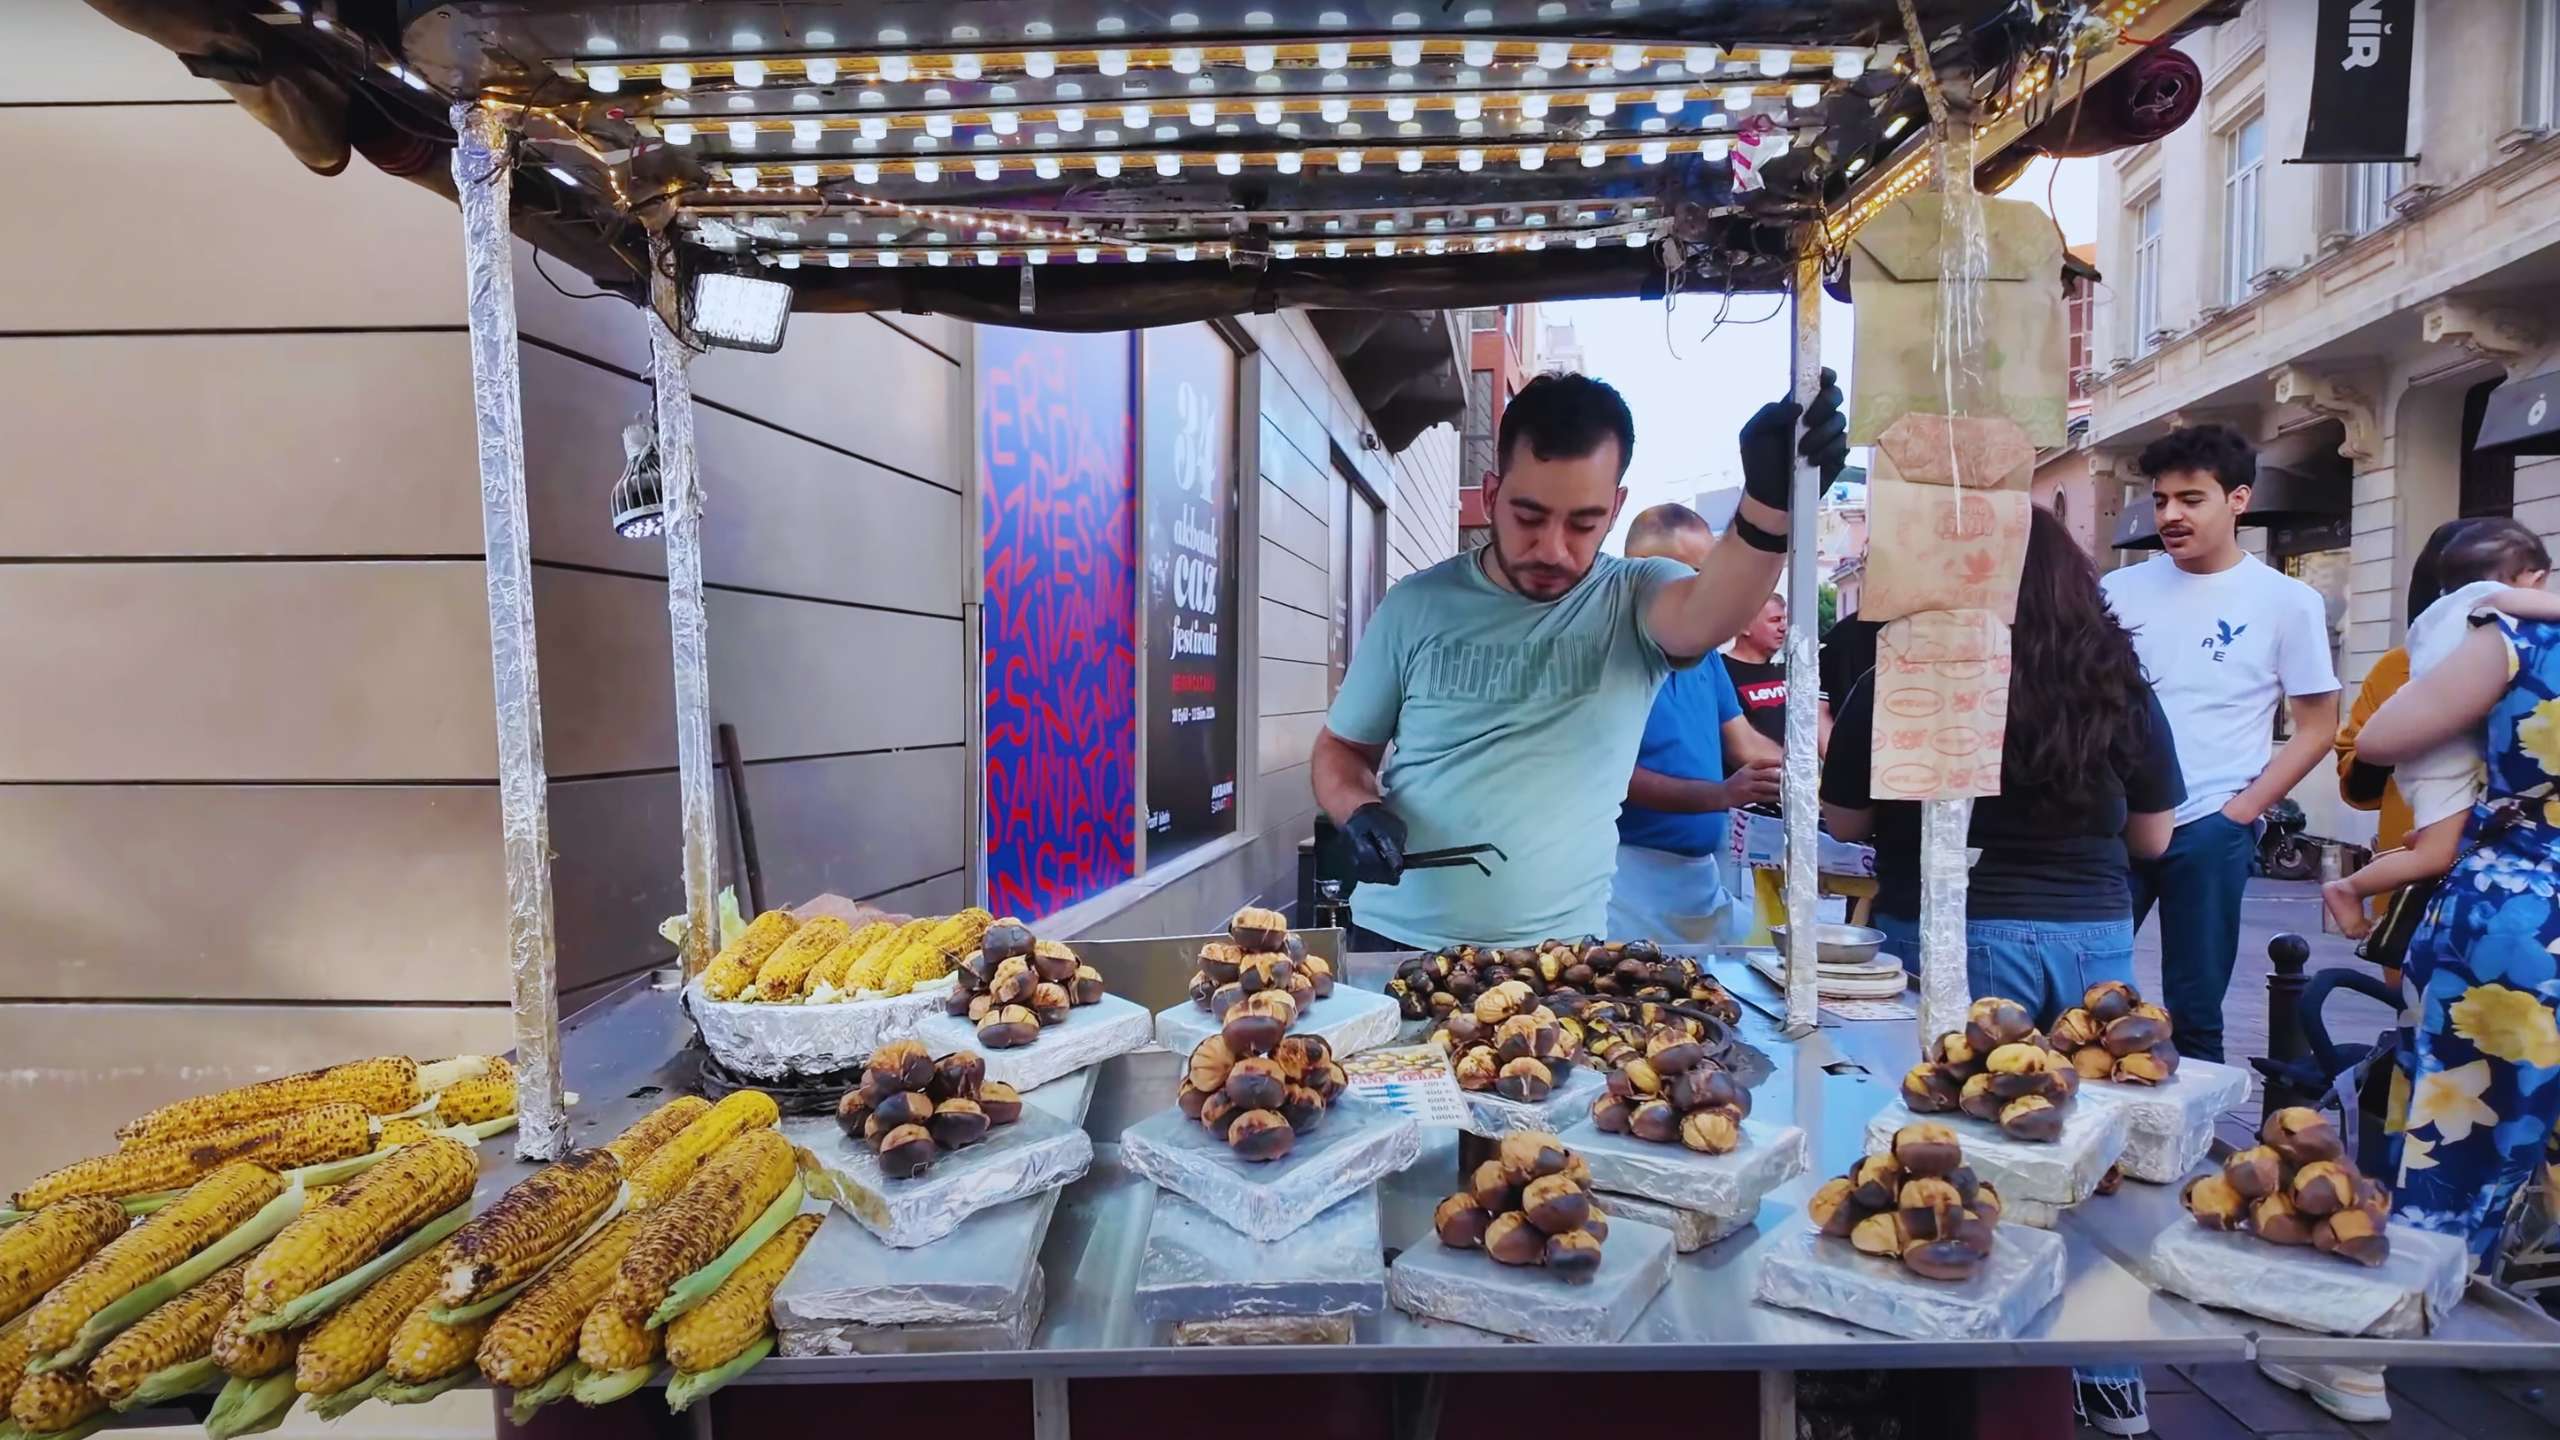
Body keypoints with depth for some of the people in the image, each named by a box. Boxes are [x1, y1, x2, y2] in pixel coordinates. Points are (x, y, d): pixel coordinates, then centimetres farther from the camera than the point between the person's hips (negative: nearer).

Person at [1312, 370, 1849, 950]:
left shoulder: (1632, 600, -4)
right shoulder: (1417, 606, -1)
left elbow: (1707, 613, -28)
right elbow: (1340, 749, 8)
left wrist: (1770, 504, -47)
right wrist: (1359, 811, -13)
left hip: (1560, 950, -1)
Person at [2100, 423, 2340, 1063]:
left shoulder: (2286, 601, -1)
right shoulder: (2119, 590, 5)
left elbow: (2317, 726, 2)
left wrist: (2242, 811, -7)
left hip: (2210, 831, -2)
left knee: (2193, 1013, 7)